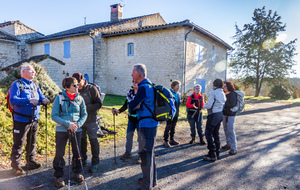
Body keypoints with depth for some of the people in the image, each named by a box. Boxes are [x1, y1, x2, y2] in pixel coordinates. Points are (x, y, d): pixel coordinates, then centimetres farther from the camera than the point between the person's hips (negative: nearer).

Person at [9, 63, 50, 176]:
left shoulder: (35, 85, 12)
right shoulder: (17, 85, -7)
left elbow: (41, 97, 11)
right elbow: (12, 100, -19)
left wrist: (44, 100, -13)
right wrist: (29, 101, -30)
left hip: (34, 120, 6)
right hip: (21, 120, -6)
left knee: (32, 142, 17)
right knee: (18, 144, 1)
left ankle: (31, 162, 31)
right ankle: (16, 166, 14)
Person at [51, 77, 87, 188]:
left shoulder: (80, 98, 0)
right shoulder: (59, 98, -8)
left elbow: (84, 114, 4)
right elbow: (54, 116, -9)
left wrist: (78, 124, -13)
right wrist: (67, 124, -19)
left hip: (77, 130, 2)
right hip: (61, 130, -2)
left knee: (77, 153, 11)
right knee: (59, 154, 5)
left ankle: (77, 172, 32)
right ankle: (59, 176, 24)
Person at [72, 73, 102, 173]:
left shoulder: (92, 89, -7)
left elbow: (99, 104, -10)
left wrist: (87, 107, -22)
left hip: (90, 120, -4)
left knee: (93, 140, 1)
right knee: (81, 139, 13)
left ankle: (95, 163, 13)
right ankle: (83, 160, 30)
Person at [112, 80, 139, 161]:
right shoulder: (130, 92, 3)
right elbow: (126, 105, 7)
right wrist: (118, 111, -4)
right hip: (131, 118, 6)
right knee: (129, 136, 15)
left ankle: (141, 155, 27)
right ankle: (128, 152, 35)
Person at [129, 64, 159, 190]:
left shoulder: (143, 87, -17)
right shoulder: (149, 85, 14)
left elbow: (132, 105, -17)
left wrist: (132, 106, 4)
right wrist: (137, 105, -6)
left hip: (146, 125, -10)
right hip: (150, 123, 10)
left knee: (145, 154, -2)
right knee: (149, 153, 20)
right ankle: (152, 179, 34)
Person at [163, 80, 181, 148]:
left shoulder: (178, 94, 12)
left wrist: (178, 112, 16)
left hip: (176, 114, 8)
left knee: (173, 127, 15)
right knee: (168, 126, -3)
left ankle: (172, 139, 25)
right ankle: (165, 141, 6)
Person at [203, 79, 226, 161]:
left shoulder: (213, 93, -16)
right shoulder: (223, 94, 10)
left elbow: (209, 105, -19)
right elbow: (223, 105, 14)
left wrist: (204, 106, 2)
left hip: (213, 115, -9)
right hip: (220, 114, 9)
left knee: (208, 134, -2)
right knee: (216, 134, 16)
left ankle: (212, 155, 0)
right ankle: (217, 153, 23)